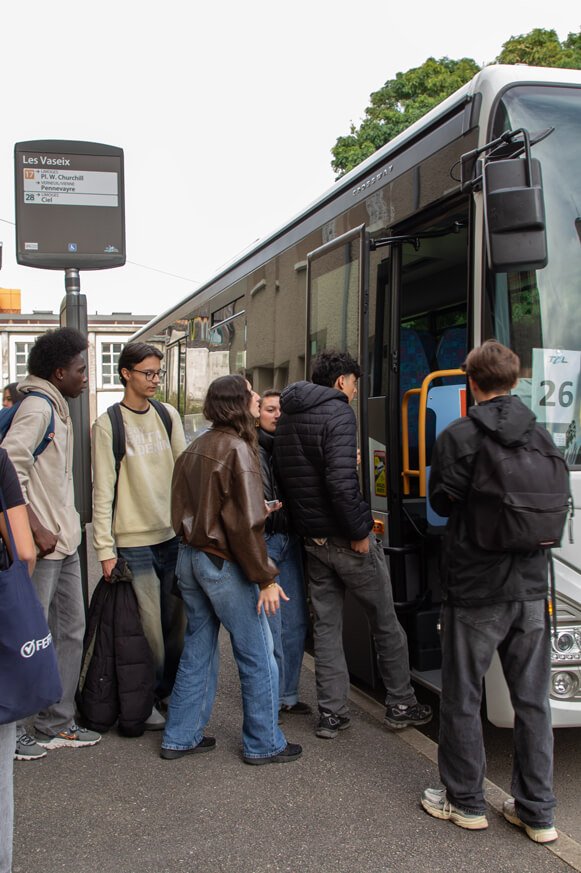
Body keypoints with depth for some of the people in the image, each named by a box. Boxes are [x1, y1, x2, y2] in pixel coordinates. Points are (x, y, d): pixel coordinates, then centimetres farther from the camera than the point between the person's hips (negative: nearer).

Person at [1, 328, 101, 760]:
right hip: (41, 545, -10)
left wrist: (64, 529, 14)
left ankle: (57, 723, 25)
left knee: (71, 630, 15)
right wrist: (36, 530, -22)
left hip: (63, 542, 10)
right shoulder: (37, 407, -14)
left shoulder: (56, 407, 15)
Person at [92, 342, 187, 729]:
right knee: (149, 627, 0)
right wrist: (105, 548, -11)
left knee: (177, 623, 10)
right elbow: (103, 491, -7)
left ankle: (172, 691, 26)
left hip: (175, 536, 4)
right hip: (134, 541, -4)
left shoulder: (169, 415, 9)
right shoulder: (108, 425, -4)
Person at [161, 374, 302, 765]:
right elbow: (246, 523, -21)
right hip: (223, 564, -8)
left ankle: (180, 737, 26)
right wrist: (266, 577, -16)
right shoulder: (237, 448, -17)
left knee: (198, 648, 18)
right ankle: (264, 744, 16)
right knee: (258, 655, 5)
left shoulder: (197, 447, 9)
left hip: (190, 556, 9)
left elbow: (182, 506, 13)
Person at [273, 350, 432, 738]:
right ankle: (401, 704, 20)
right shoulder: (338, 412, -16)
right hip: (346, 538, -7)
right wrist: (359, 531, -19)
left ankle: (331, 713, 16)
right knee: (385, 620, 9)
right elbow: (341, 481, -26)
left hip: (313, 538, 7)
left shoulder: (288, 418, 11)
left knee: (326, 624, 13)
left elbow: (284, 475, 16)